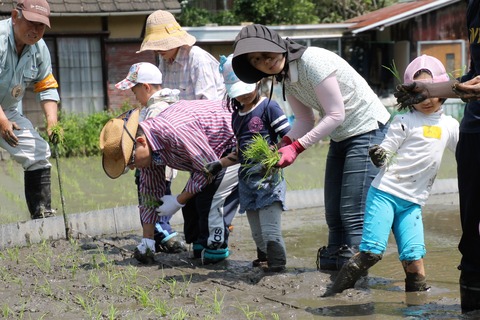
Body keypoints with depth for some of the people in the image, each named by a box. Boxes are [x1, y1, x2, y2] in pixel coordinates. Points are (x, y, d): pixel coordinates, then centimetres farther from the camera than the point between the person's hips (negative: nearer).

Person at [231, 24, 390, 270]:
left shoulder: (312, 61, -25)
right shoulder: (286, 78, 2)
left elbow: (336, 115, -24)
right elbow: (305, 121, 4)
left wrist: (296, 147, -24)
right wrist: (283, 147, -15)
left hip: (368, 130, -9)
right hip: (340, 137, 9)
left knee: (353, 213, -15)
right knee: (333, 213, 10)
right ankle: (332, 264, 18)